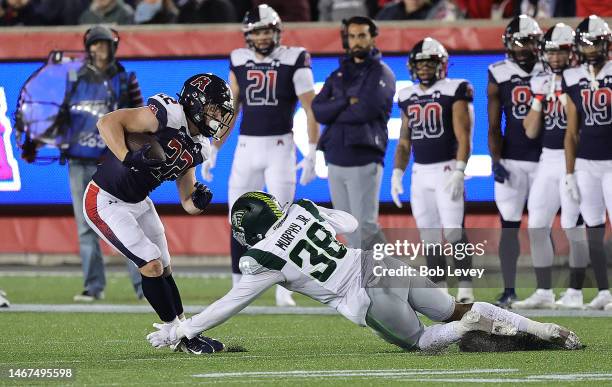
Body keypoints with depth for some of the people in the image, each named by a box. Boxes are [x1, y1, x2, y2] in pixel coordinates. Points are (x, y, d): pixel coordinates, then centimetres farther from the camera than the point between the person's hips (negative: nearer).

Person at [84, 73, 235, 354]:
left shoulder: (197, 148, 4)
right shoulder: (167, 115, -23)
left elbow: (187, 203, 10)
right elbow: (107, 122, -30)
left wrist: (198, 202, -13)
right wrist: (128, 158, -42)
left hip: (137, 203, 9)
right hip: (105, 201, -9)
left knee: (164, 269, 14)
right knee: (152, 265, -10)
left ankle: (186, 332, 26)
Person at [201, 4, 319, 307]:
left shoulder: (293, 61, -5)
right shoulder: (239, 62, 7)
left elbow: (311, 110, -7)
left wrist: (312, 154, -14)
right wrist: (213, 152, 13)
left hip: (280, 147, -4)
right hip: (247, 146, 4)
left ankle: (283, 291, 3)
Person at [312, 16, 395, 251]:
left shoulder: (381, 74, -2)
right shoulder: (337, 76, 17)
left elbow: (367, 110, -17)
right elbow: (318, 110, 2)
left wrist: (335, 112, -3)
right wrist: (347, 102, -11)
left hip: (364, 162, -6)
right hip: (335, 161, 6)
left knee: (366, 227, -10)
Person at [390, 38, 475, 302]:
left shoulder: (454, 92, -6)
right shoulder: (408, 97, 13)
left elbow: (464, 138, -10)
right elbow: (404, 142, 19)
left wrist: (459, 172, -19)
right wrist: (397, 174, 10)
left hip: (446, 169, -6)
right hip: (420, 172, 6)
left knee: (453, 231, -13)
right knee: (429, 236, 6)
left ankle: (465, 289, -8)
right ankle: (439, 289, 12)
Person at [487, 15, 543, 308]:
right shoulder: (499, 76, 1)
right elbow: (494, 125, 2)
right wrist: (496, 161, -7)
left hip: (544, 159, 0)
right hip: (511, 161, 0)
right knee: (509, 226, 0)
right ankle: (508, 289, 4)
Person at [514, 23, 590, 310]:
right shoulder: (541, 83, 11)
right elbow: (531, 131, 9)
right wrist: (539, 98, -3)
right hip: (547, 160, 6)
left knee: (574, 227, -6)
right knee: (537, 227, 4)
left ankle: (574, 294, 1)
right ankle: (544, 293, 10)